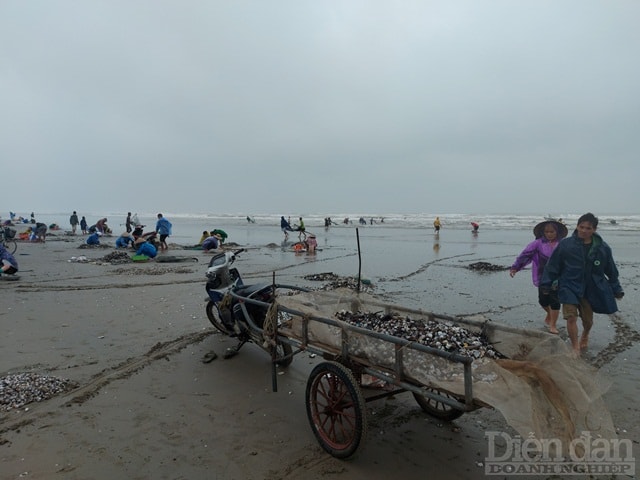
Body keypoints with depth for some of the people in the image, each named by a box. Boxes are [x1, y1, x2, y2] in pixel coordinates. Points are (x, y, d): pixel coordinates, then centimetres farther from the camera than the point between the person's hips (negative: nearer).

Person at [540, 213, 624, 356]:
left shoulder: (603, 248, -4)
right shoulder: (566, 244, -11)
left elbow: (611, 271, 7)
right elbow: (553, 265, -5)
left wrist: (617, 290, 13)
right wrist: (547, 283, -3)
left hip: (591, 289, 3)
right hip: (569, 287, -2)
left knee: (588, 319, 16)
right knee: (571, 317, -11)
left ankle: (585, 335, 50)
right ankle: (575, 348, 4)